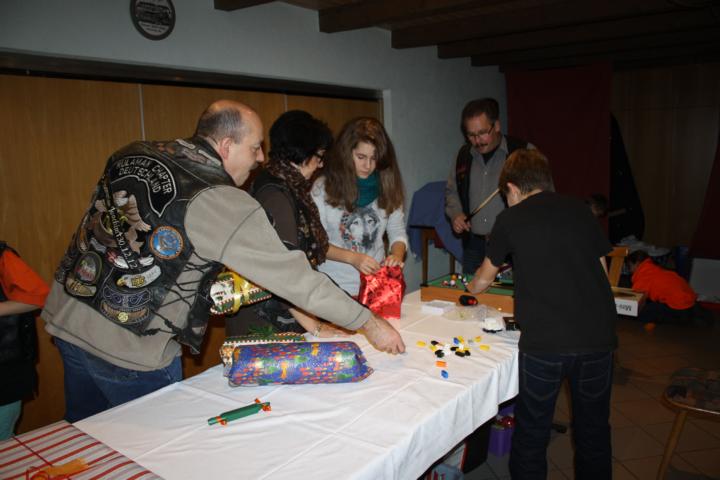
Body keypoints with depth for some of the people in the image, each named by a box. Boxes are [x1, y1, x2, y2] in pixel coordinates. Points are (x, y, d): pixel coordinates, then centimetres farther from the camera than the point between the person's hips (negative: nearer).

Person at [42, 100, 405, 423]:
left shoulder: (132, 155, 1)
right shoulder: (224, 204, -20)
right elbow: (294, 277, -18)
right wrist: (368, 324, -8)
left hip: (66, 318, 7)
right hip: (130, 348, -7)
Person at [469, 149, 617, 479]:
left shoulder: (510, 220, 4)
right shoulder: (580, 210, 10)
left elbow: (482, 280, 18)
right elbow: (602, 272, 14)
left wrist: (471, 289, 40)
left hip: (544, 343, -3)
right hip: (598, 338, 4)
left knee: (531, 435, 14)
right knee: (593, 431, 21)